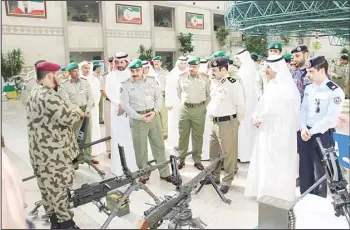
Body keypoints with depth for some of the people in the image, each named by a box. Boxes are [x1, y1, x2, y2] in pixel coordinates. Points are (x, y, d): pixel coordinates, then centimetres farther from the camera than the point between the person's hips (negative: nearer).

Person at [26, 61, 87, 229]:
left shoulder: (34, 94, 15)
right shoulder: (47, 95, -21)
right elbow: (67, 117, -29)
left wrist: (70, 109, 10)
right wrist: (77, 111, -9)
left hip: (41, 152, 10)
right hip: (54, 153, -10)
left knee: (48, 188, 18)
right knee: (59, 188, 1)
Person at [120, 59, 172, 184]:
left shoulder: (152, 80, 5)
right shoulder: (125, 85, -3)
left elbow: (159, 97, 8)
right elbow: (125, 105, -6)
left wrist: (155, 111, -8)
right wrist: (140, 117, -13)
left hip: (154, 116, 2)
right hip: (137, 119, -2)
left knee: (159, 145, 9)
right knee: (140, 148, 5)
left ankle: (164, 172, 21)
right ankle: (144, 174, 22)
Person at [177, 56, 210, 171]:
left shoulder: (205, 78, 1)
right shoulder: (182, 77, 2)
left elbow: (208, 93, 9)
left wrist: (204, 105, 7)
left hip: (199, 109, 0)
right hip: (184, 108, 1)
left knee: (198, 135, 7)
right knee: (183, 134, 7)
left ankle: (197, 160, 19)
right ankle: (181, 159, 19)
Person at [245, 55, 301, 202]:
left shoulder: (285, 87, -17)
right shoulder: (272, 84, 11)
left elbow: (273, 108, -22)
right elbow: (263, 104, 12)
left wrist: (259, 119, -10)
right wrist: (257, 117, -2)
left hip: (278, 131, -9)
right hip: (267, 129, 9)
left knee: (276, 164, 1)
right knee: (266, 162, 15)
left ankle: (277, 195, 16)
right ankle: (267, 192, 28)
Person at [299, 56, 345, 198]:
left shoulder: (335, 91, -12)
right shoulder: (309, 88, 8)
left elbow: (330, 118, -18)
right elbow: (303, 109, 8)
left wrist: (311, 132, -17)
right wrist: (303, 128, -8)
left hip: (322, 136, -6)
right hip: (305, 134, 6)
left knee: (320, 172, 7)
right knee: (304, 171, 14)